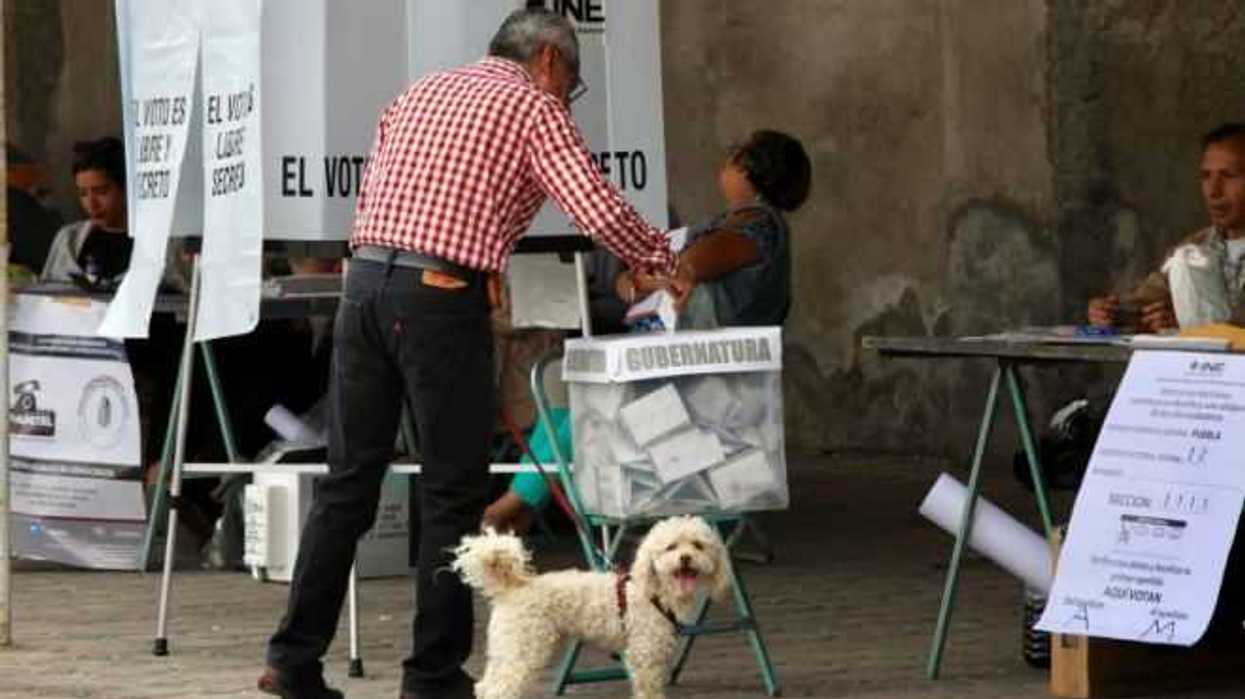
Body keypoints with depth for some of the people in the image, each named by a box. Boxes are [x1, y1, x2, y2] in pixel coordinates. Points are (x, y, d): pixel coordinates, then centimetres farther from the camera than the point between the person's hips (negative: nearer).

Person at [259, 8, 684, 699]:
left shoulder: (421, 92, 23)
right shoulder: (532, 106, 3)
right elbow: (598, 209, -7)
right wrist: (661, 265, 8)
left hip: (364, 280, 6)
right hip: (441, 299, -6)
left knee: (348, 481, 10)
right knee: (451, 492, 2)